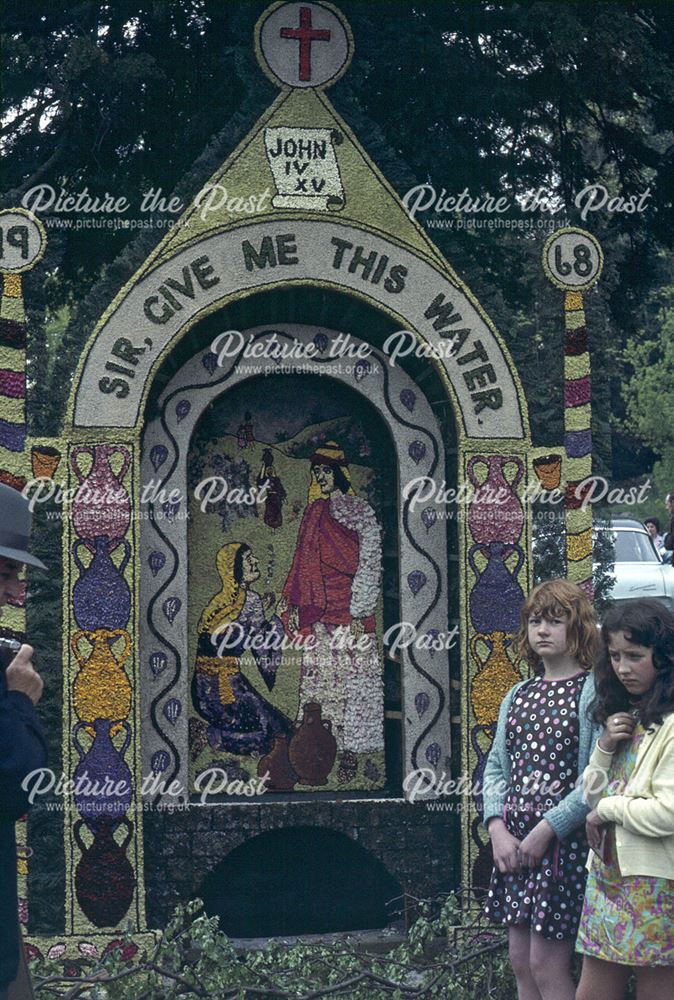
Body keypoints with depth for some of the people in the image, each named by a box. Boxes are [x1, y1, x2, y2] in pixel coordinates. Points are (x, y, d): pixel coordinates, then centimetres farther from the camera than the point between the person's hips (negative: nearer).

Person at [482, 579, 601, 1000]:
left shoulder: (593, 692, -8)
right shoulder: (518, 696, 14)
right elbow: (496, 767, 12)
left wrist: (546, 829, -17)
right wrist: (498, 829, -4)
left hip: (564, 839, -7)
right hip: (514, 840, 7)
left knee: (547, 964, -7)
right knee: (521, 961, 10)